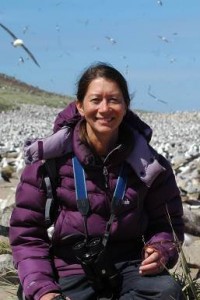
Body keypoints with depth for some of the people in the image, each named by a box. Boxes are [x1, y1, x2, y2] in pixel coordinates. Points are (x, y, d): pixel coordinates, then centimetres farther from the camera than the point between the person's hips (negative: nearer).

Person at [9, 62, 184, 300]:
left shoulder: (147, 163, 0)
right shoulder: (51, 158, -6)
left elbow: (167, 221, 11)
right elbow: (26, 230, -2)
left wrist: (160, 250, -13)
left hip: (129, 264, 2)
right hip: (72, 266, -2)